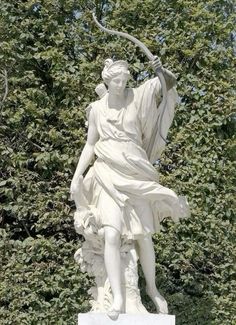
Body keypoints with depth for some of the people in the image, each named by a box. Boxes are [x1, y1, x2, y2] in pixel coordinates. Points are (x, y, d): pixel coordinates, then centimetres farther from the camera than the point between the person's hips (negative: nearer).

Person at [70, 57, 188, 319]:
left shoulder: (137, 97, 0)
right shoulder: (97, 109, 4)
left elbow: (171, 83, -6)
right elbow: (90, 145, 11)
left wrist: (161, 71, -28)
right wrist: (76, 177, 5)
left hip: (134, 175, 0)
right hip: (109, 175, 0)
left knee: (143, 236, 4)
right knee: (112, 235, -18)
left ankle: (151, 287, 28)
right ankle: (118, 298, -15)